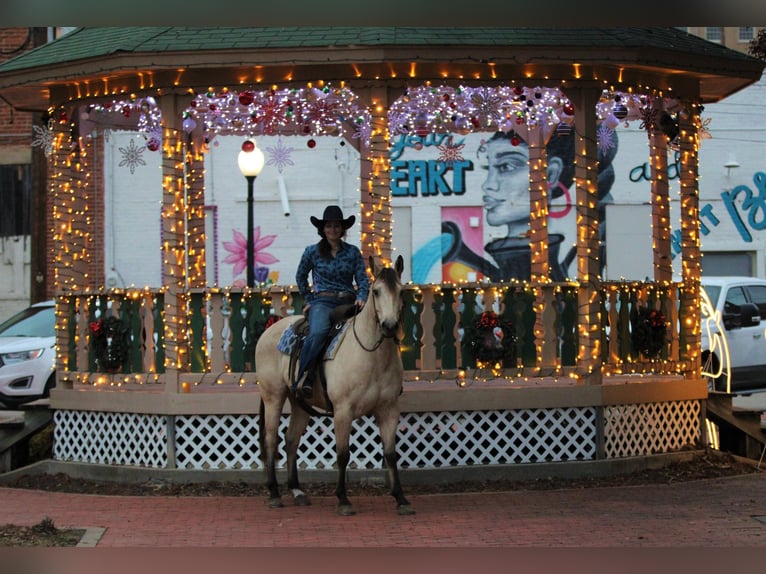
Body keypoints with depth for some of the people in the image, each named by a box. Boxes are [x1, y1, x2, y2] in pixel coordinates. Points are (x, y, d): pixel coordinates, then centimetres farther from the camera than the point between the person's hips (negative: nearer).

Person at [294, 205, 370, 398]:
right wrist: (309, 300, 14)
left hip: (348, 302, 3)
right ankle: (304, 378, -36)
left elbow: (363, 279, 9)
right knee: (318, 333, -35)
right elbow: (300, 277, 21)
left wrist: (361, 297, -10)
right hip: (322, 302, -3)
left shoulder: (353, 252, 11)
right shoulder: (312, 251, 8)